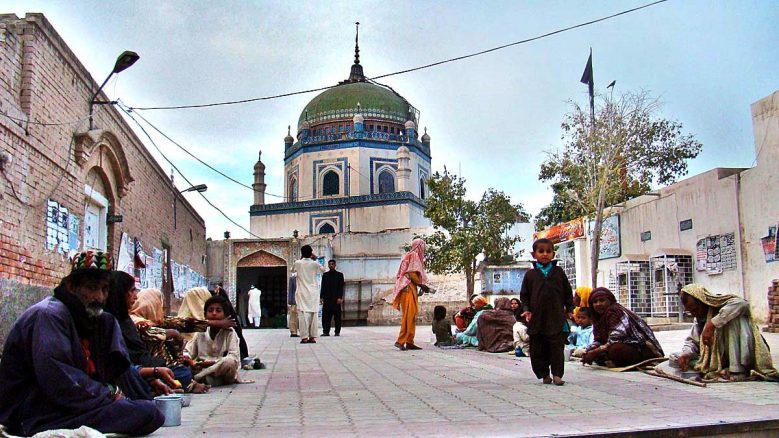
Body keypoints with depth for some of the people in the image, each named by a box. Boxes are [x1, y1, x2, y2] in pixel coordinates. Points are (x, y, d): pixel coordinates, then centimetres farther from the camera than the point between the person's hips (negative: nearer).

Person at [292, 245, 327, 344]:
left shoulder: (298, 263, -4)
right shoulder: (315, 263, -2)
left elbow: (292, 270, 19)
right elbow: (323, 269, 18)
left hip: (302, 293, -1)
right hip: (313, 293, 1)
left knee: (303, 314, -5)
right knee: (313, 314, 5)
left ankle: (304, 337, -12)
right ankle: (313, 337, 3)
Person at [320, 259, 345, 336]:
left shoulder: (339, 275, 6)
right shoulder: (325, 275, 14)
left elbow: (341, 287, 0)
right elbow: (323, 287, 13)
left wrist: (340, 297, -10)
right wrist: (321, 297, 4)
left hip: (336, 299, -2)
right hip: (327, 299, 2)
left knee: (337, 316, -1)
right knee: (325, 316, -2)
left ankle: (337, 332, 4)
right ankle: (326, 331, 2)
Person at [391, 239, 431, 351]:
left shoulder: (410, 255, 22)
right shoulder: (414, 255, -6)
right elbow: (411, 273, -16)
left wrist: (421, 285, 15)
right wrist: (422, 285, -10)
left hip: (410, 289, 10)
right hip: (408, 288, -10)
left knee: (411, 316, 9)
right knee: (409, 315, -12)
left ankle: (409, 342, 9)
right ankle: (400, 341, -15)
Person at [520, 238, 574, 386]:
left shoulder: (559, 272, 6)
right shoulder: (530, 274, 6)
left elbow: (568, 293, 11)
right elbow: (524, 295, 11)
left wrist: (569, 310, 6)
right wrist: (526, 309, -2)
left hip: (556, 318, -1)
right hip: (537, 318, 1)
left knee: (557, 347, -3)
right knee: (538, 349, 5)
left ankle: (557, 374, 4)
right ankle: (544, 375, 16)